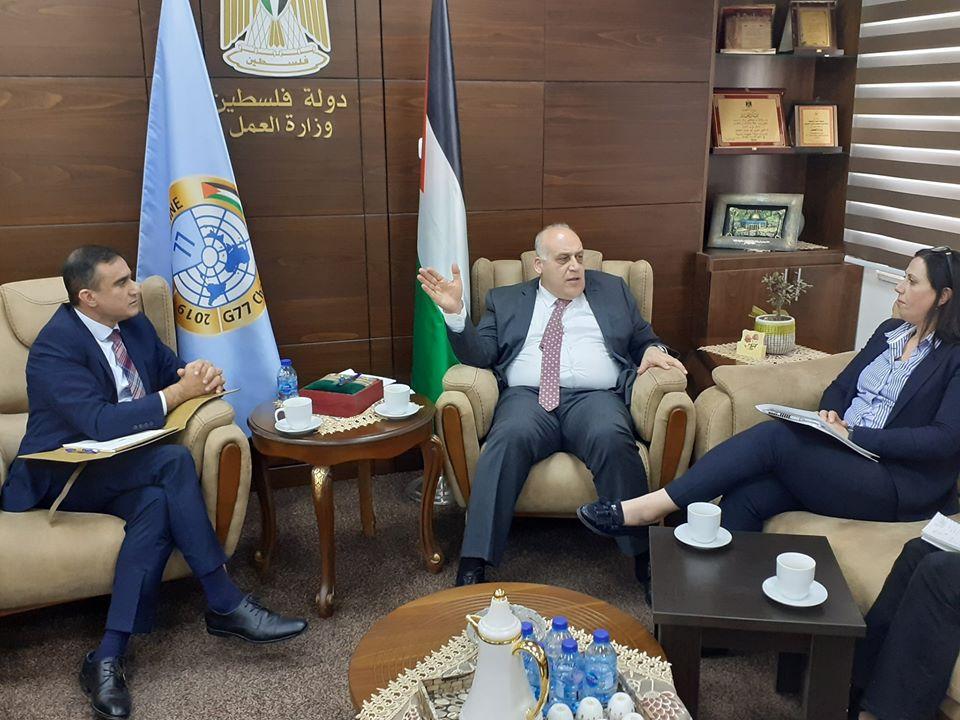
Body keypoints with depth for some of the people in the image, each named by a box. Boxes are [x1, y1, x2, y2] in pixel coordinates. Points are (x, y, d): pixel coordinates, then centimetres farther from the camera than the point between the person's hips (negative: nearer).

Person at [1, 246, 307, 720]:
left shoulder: (134, 324, 3)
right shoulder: (54, 349, -19)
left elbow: (170, 370, 13)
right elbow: (102, 424, -29)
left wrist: (196, 374, -12)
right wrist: (178, 393, -27)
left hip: (119, 465, 6)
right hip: (59, 478, -6)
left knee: (157, 505, -30)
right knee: (174, 461, -32)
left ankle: (108, 658, -25)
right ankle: (225, 605, -24)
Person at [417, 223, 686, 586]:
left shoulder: (612, 290, 22)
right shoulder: (505, 300, 19)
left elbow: (644, 339, 27)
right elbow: (481, 355, 9)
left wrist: (653, 350, 2)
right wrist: (455, 312, -7)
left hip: (595, 398, 1)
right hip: (528, 397, 0)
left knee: (611, 439, -34)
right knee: (509, 439, -34)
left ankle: (645, 555, -24)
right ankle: (474, 564, -31)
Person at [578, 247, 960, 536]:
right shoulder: (889, 333, 19)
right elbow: (839, 387, 21)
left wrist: (854, 435, -18)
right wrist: (829, 414, -3)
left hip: (902, 484, -6)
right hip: (843, 459, 6)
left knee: (776, 435, -28)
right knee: (745, 497, -24)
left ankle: (649, 507, -27)